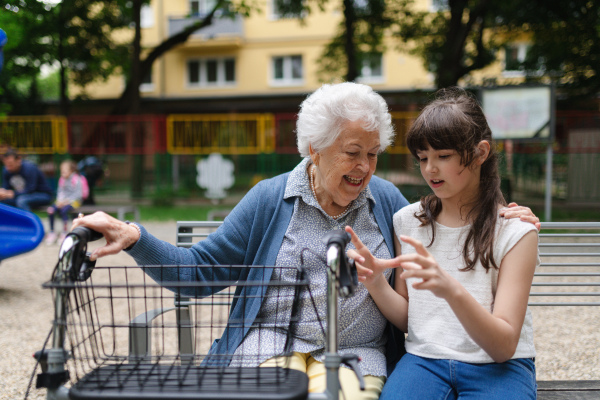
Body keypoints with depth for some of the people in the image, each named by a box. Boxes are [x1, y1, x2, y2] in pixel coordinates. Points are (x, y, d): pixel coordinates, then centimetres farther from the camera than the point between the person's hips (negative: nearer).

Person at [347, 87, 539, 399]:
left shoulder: (515, 232, -5)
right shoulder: (407, 221, 7)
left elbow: (504, 346, -12)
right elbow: (406, 320, 10)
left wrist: (452, 290, -30)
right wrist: (375, 282, -10)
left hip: (497, 368, -1)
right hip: (424, 359, 2)